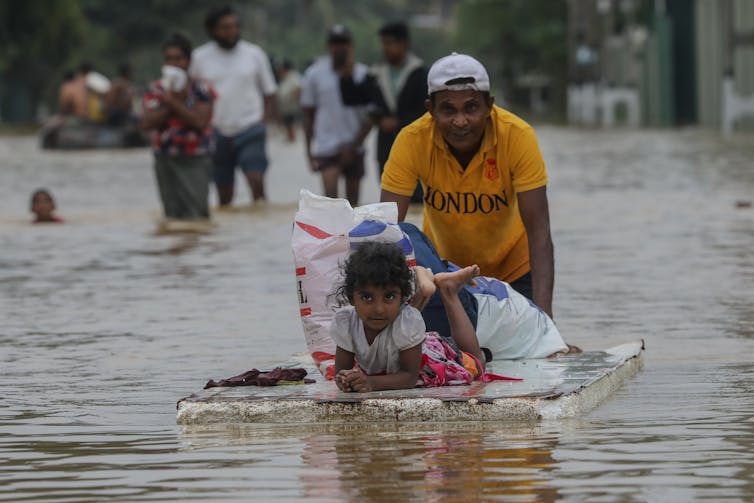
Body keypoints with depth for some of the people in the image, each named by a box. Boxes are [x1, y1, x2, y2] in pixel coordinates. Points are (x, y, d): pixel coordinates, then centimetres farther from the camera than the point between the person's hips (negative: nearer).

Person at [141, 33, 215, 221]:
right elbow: (147, 122, -7)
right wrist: (174, 101, -11)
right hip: (166, 161, 3)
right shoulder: (155, 90, 6)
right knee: (173, 212, 4)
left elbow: (200, 121, -15)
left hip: (195, 161, -3)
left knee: (196, 211, -12)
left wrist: (173, 103, -15)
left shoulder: (201, 89, -2)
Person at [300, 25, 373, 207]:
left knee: (352, 200, 9)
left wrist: (354, 146, -9)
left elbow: (370, 116, -1)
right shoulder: (315, 73, 0)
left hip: (353, 147, 2)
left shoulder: (361, 74, -1)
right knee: (330, 192, -21)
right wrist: (309, 151, 3)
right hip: (326, 145, -2)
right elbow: (308, 114, 6)